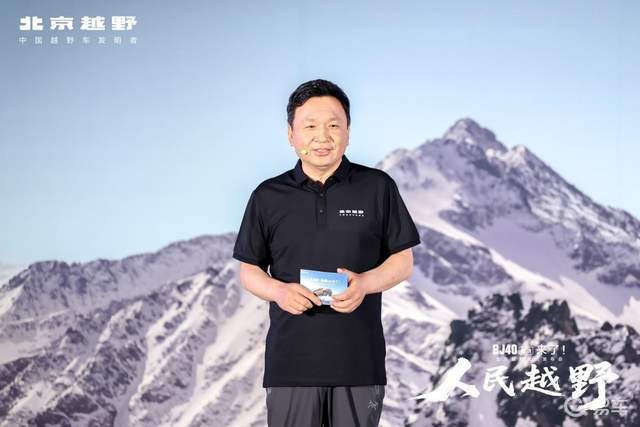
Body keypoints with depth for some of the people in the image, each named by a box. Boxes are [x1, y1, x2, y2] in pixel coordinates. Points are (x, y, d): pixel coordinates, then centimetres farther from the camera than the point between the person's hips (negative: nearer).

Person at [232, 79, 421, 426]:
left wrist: (365, 283, -14)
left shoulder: (378, 187, 3)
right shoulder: (267, 197, 7)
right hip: (290, 361, 1)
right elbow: (249, 271, 11)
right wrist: (279, 291, -10)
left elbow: (403, 262, 6)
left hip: (361, 361, -1)